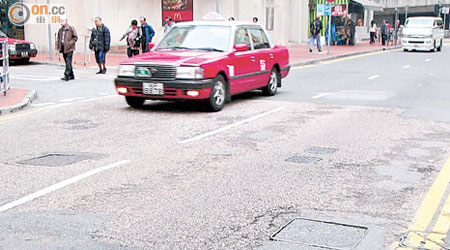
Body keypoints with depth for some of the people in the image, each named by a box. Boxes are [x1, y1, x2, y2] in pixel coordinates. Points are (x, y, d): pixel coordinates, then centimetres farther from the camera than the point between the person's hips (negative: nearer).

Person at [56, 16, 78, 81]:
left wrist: (70, 43, -14)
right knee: (67, 63, 11)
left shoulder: (71, 28, -4)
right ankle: (71, 76, 19)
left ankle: (66, 76, -15)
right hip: (63, 48, 7)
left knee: (68, 63, -11)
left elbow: (75, 37, -6)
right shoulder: (60, 30, 15)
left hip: (69, 48, -7)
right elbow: (58, 39, 19)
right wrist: (57, 48, 11)